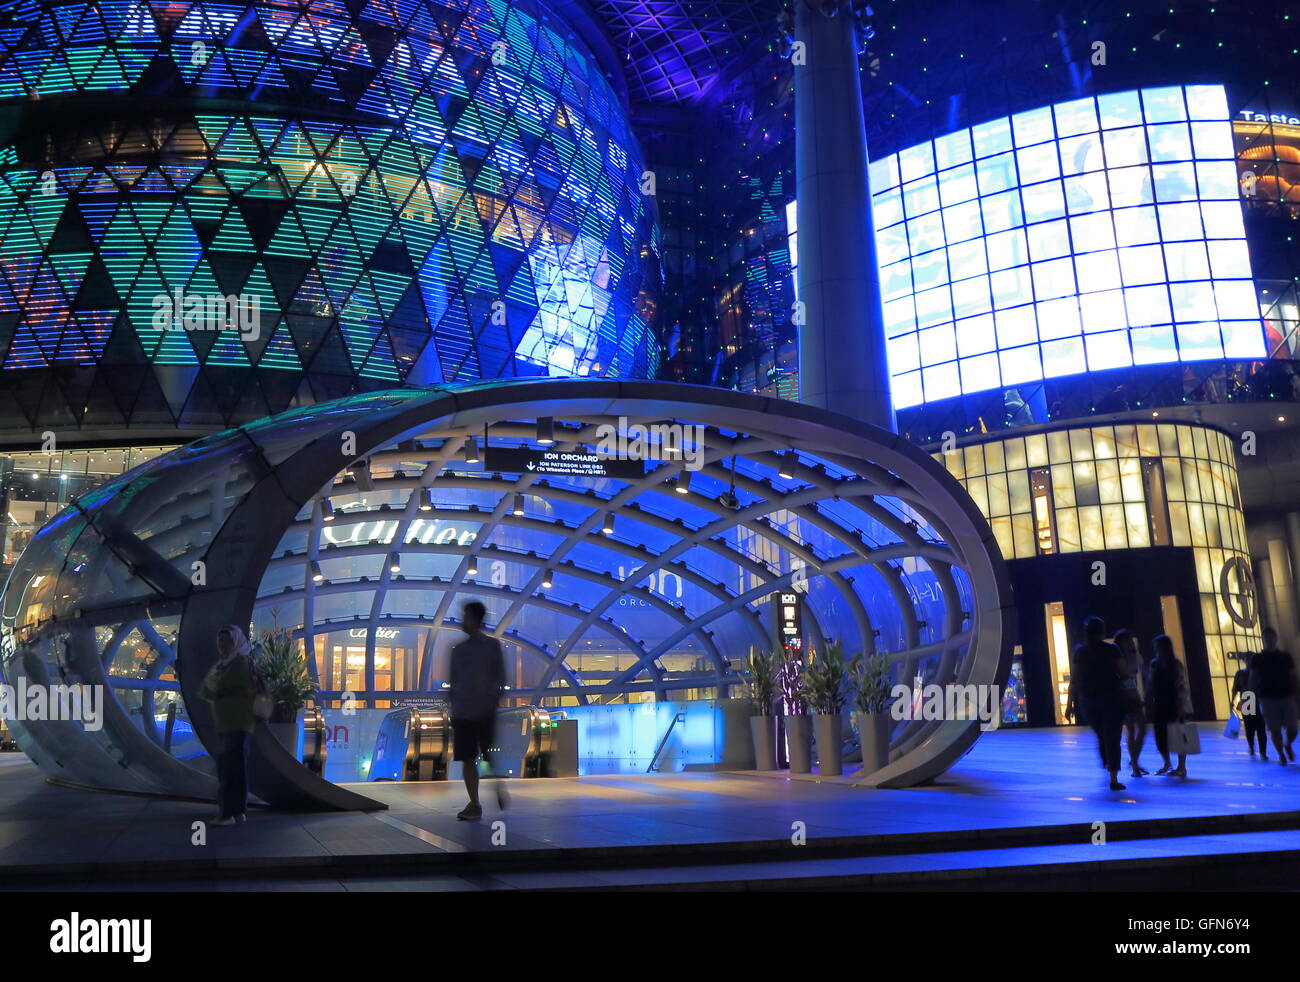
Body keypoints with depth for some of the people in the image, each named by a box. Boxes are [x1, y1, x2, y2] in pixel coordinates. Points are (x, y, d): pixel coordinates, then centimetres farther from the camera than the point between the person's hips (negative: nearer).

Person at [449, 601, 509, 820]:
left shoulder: (492, 645, 2)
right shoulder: (458, 650, 11)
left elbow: (500, 678, 1)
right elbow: (453, 681, 15)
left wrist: (494, 701, -9)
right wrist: (452, 709, 10)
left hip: (486, 711, -3)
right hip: (462, 713, 3)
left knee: (491, 757, 0)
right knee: (467, 759, 0)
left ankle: (499, 790, 27)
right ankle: (474, 804, 7)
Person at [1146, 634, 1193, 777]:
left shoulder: (1176, 665, -7)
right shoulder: (1154, 664, 7)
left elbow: (1182, 687, -10)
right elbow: (1150, 686, 8)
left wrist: (1181, 707, -16)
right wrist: (1149, 706, 4)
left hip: (1174, 705, -5)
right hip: (1159, 706, 5)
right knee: (1160, 735, 6)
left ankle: (1181, 767, 9)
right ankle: (1167, 763, 25)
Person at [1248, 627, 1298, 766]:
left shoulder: (1285, 657, 7)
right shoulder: (1257, 658, 3)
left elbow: (1293, 677, 8)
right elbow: (1253, 679, 3)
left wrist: (1294, 695, 0)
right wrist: (1254, 697, -4)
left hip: (1286, 697, 1)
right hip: (1268, 699, -1)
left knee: (1292, 728, 0)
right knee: (1275, 729, 0)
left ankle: (1288, 745, 29)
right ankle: (1281, 755, 14)